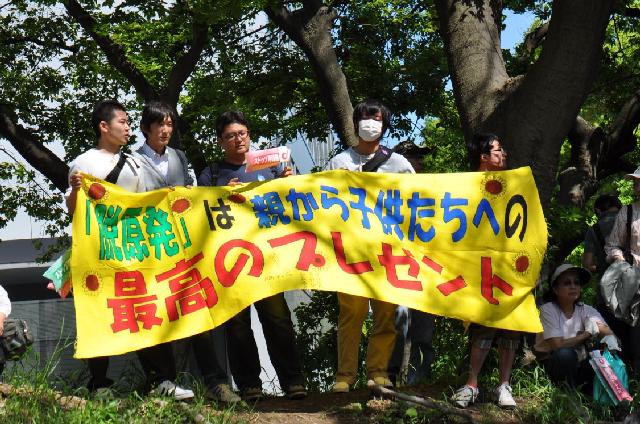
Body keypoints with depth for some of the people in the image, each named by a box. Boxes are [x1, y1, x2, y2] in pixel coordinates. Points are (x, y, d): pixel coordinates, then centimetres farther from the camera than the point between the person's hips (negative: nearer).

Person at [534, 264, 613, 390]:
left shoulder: (586, 310, -2)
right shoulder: (548, 309, -13)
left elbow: (610, 335, -14)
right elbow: (558, 345, -22)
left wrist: (595, 326, -31)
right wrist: (587, 334, -14)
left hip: (577, 365, 4)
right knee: (566, 353, -36)